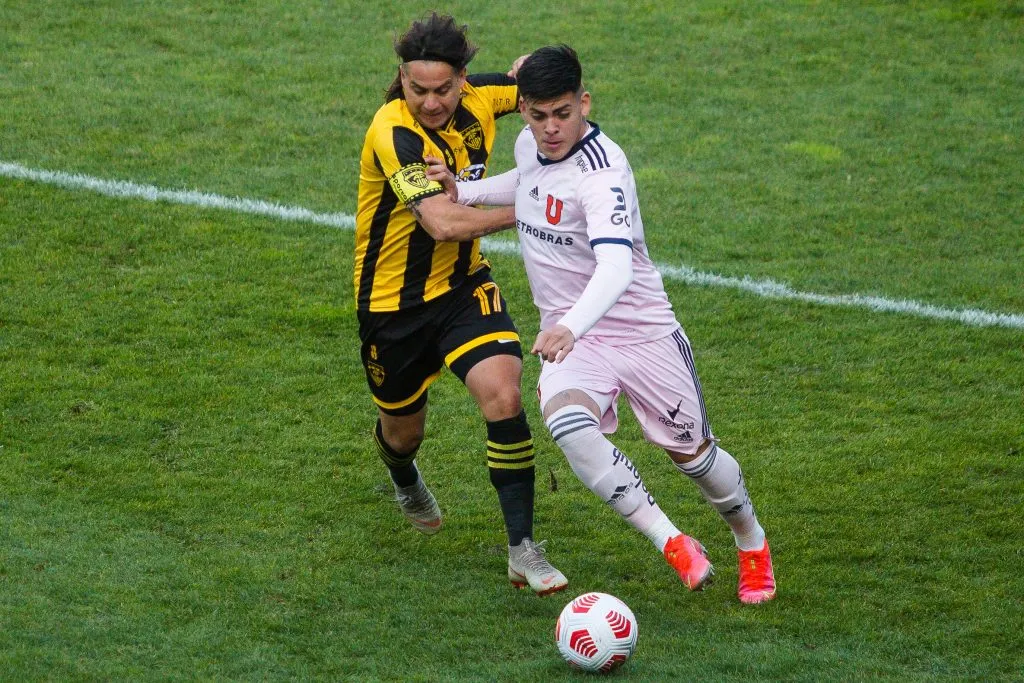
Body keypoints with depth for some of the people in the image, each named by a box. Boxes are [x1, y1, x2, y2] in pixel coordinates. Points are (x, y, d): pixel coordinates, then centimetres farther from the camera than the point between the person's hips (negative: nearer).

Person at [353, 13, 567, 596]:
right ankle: (405, 482, 57)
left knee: (503, 393, -21)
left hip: (463, 285, 3)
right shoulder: (395, 133, -29)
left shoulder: (477, 99, -11)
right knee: (403, 428, 17)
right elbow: (444, 222, -37)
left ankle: (523, 549, -14)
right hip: (393, 302, -3)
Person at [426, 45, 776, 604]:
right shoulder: (530, 145, -3)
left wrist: (572, 327, -60)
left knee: (692, 453, 10)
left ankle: (751, 543, 42)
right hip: (570, 335, 5)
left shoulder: (602, 173, -28)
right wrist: (461, 192, 9)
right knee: (569, 426, -28)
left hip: (640, 329, -5)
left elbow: (615, 267, -43)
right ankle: (673, 546, -20)